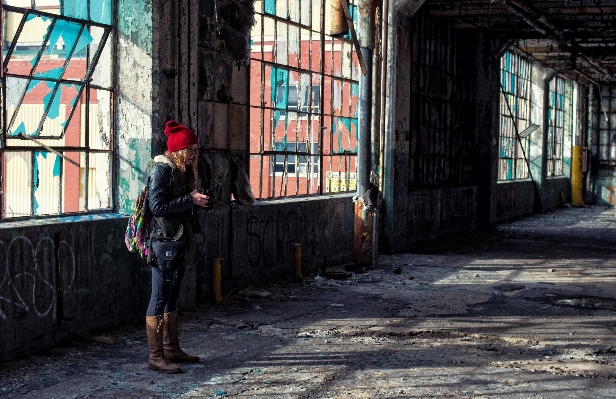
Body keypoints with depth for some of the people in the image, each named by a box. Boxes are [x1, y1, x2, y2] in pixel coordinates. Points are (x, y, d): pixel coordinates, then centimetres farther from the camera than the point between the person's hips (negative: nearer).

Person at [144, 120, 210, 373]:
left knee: (172, 299, 15)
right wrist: (189, 200, -19)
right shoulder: (161, 171, -13)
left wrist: (197, 200, 3)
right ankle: (155, 357, -2)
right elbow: (158, 207, -20)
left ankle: (172, 349, 24)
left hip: (181, 243, 9)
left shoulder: (184, 171, 14)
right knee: (160, 300, -5)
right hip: (164, 243, -9)